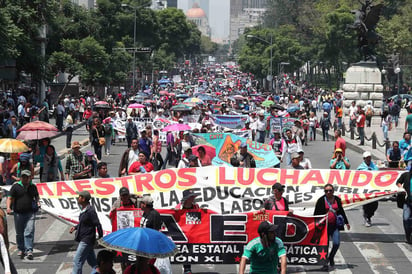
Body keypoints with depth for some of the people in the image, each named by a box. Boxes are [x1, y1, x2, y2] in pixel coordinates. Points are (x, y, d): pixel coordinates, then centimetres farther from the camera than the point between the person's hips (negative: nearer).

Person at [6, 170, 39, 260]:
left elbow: (36, 196, 27)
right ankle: (21, 250, 23)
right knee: (19, 233, 8)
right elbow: (10, 198, -2)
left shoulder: (33, 187, 11)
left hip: (30, 213, 0)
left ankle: (29, 250, -12)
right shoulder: (16, 187, 2)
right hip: (18, 213, 0)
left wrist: (37, 202, 7)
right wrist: (8, 207, -18)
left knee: (29, 232, -10)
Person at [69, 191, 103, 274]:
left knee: (77, 261, -8)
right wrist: (75, 227, 8)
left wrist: (100, 238, -15)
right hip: (83, 240, 10)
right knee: (92, 261, 17)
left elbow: (98, 225, -19)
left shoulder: (90, 211, -20)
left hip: (87, 241, -10)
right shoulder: (83, 210, 9)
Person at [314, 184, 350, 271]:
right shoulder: (321, 200, -1)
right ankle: (325, 263, 7)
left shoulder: (337, 199, 9)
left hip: (335, 225, 3)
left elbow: (341, 211, 20)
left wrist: (346, 222, 22)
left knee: (336, 243, -6)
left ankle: (331, 257, 22)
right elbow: (316, 214, 2)